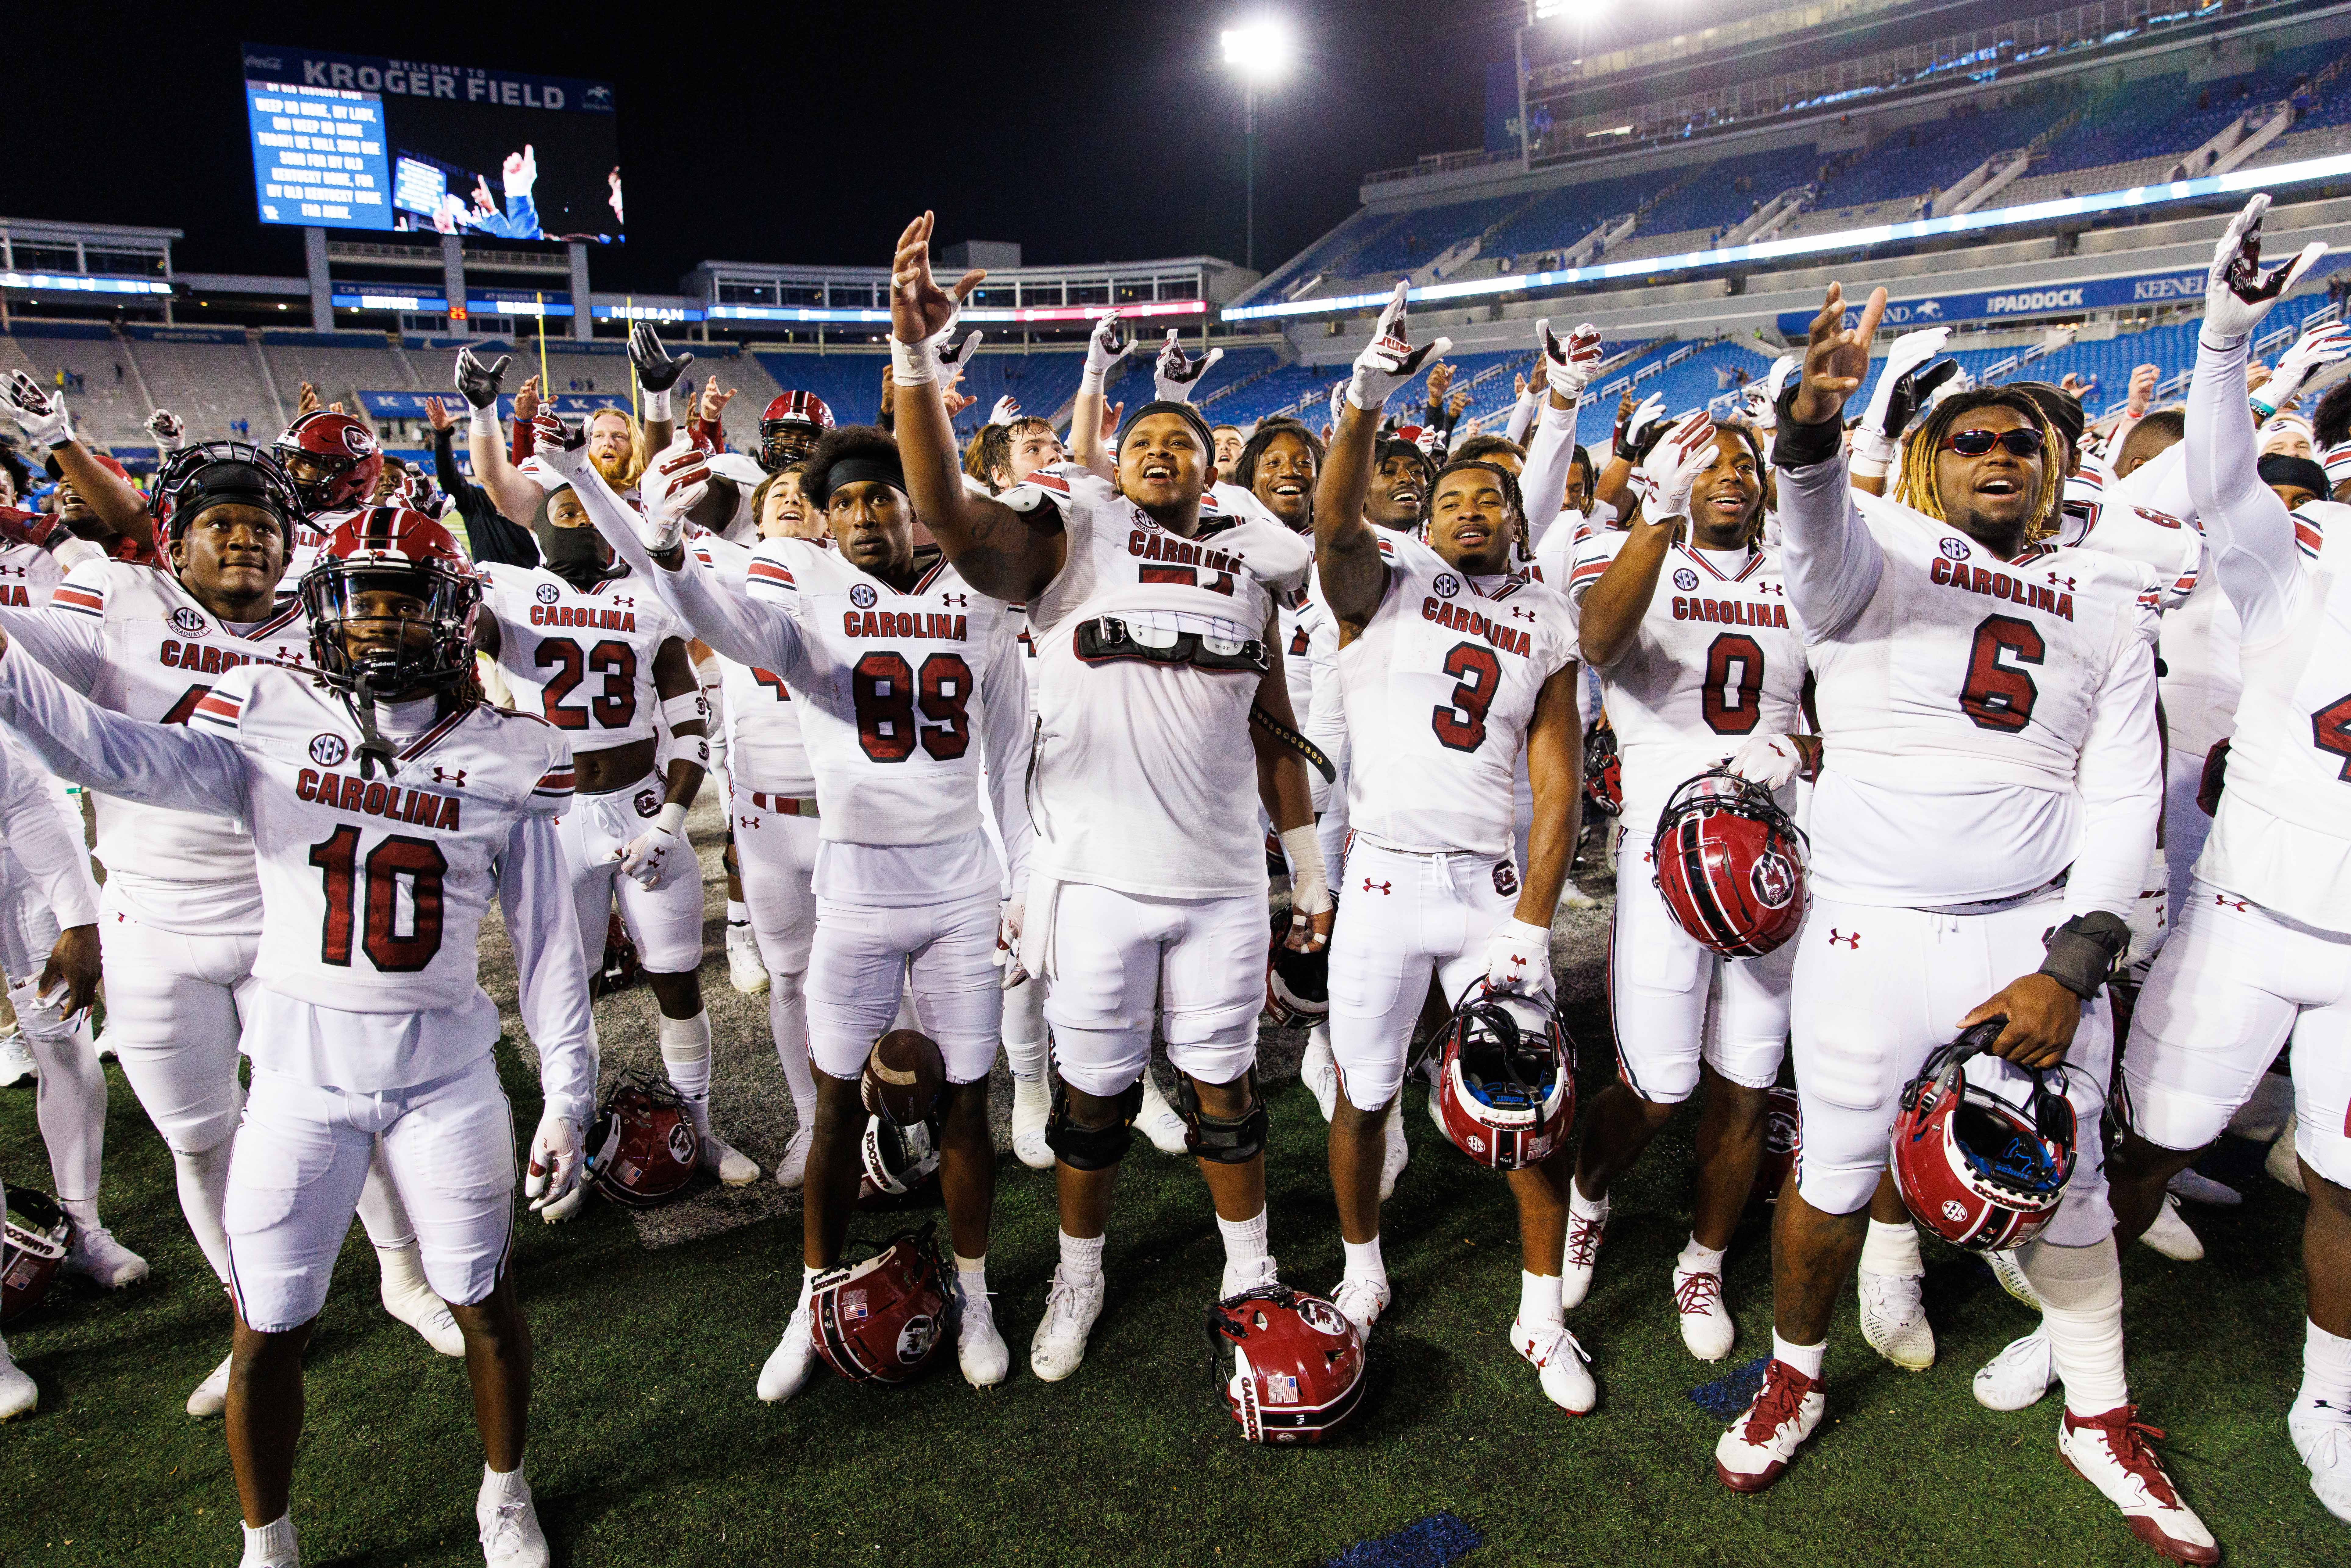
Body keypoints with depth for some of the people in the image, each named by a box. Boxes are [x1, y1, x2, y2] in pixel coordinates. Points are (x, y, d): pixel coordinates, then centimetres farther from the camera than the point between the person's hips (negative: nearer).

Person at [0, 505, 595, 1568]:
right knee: (269, 1328, 9)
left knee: (483, 1301, 13)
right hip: (300, 1068, 0)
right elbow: (134, 761, -24)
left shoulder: (507, 755, -2)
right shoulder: (270, 718, -3)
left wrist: (567, 1098, -2)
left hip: (447, 1069, 1)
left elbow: (546, 938, -1)